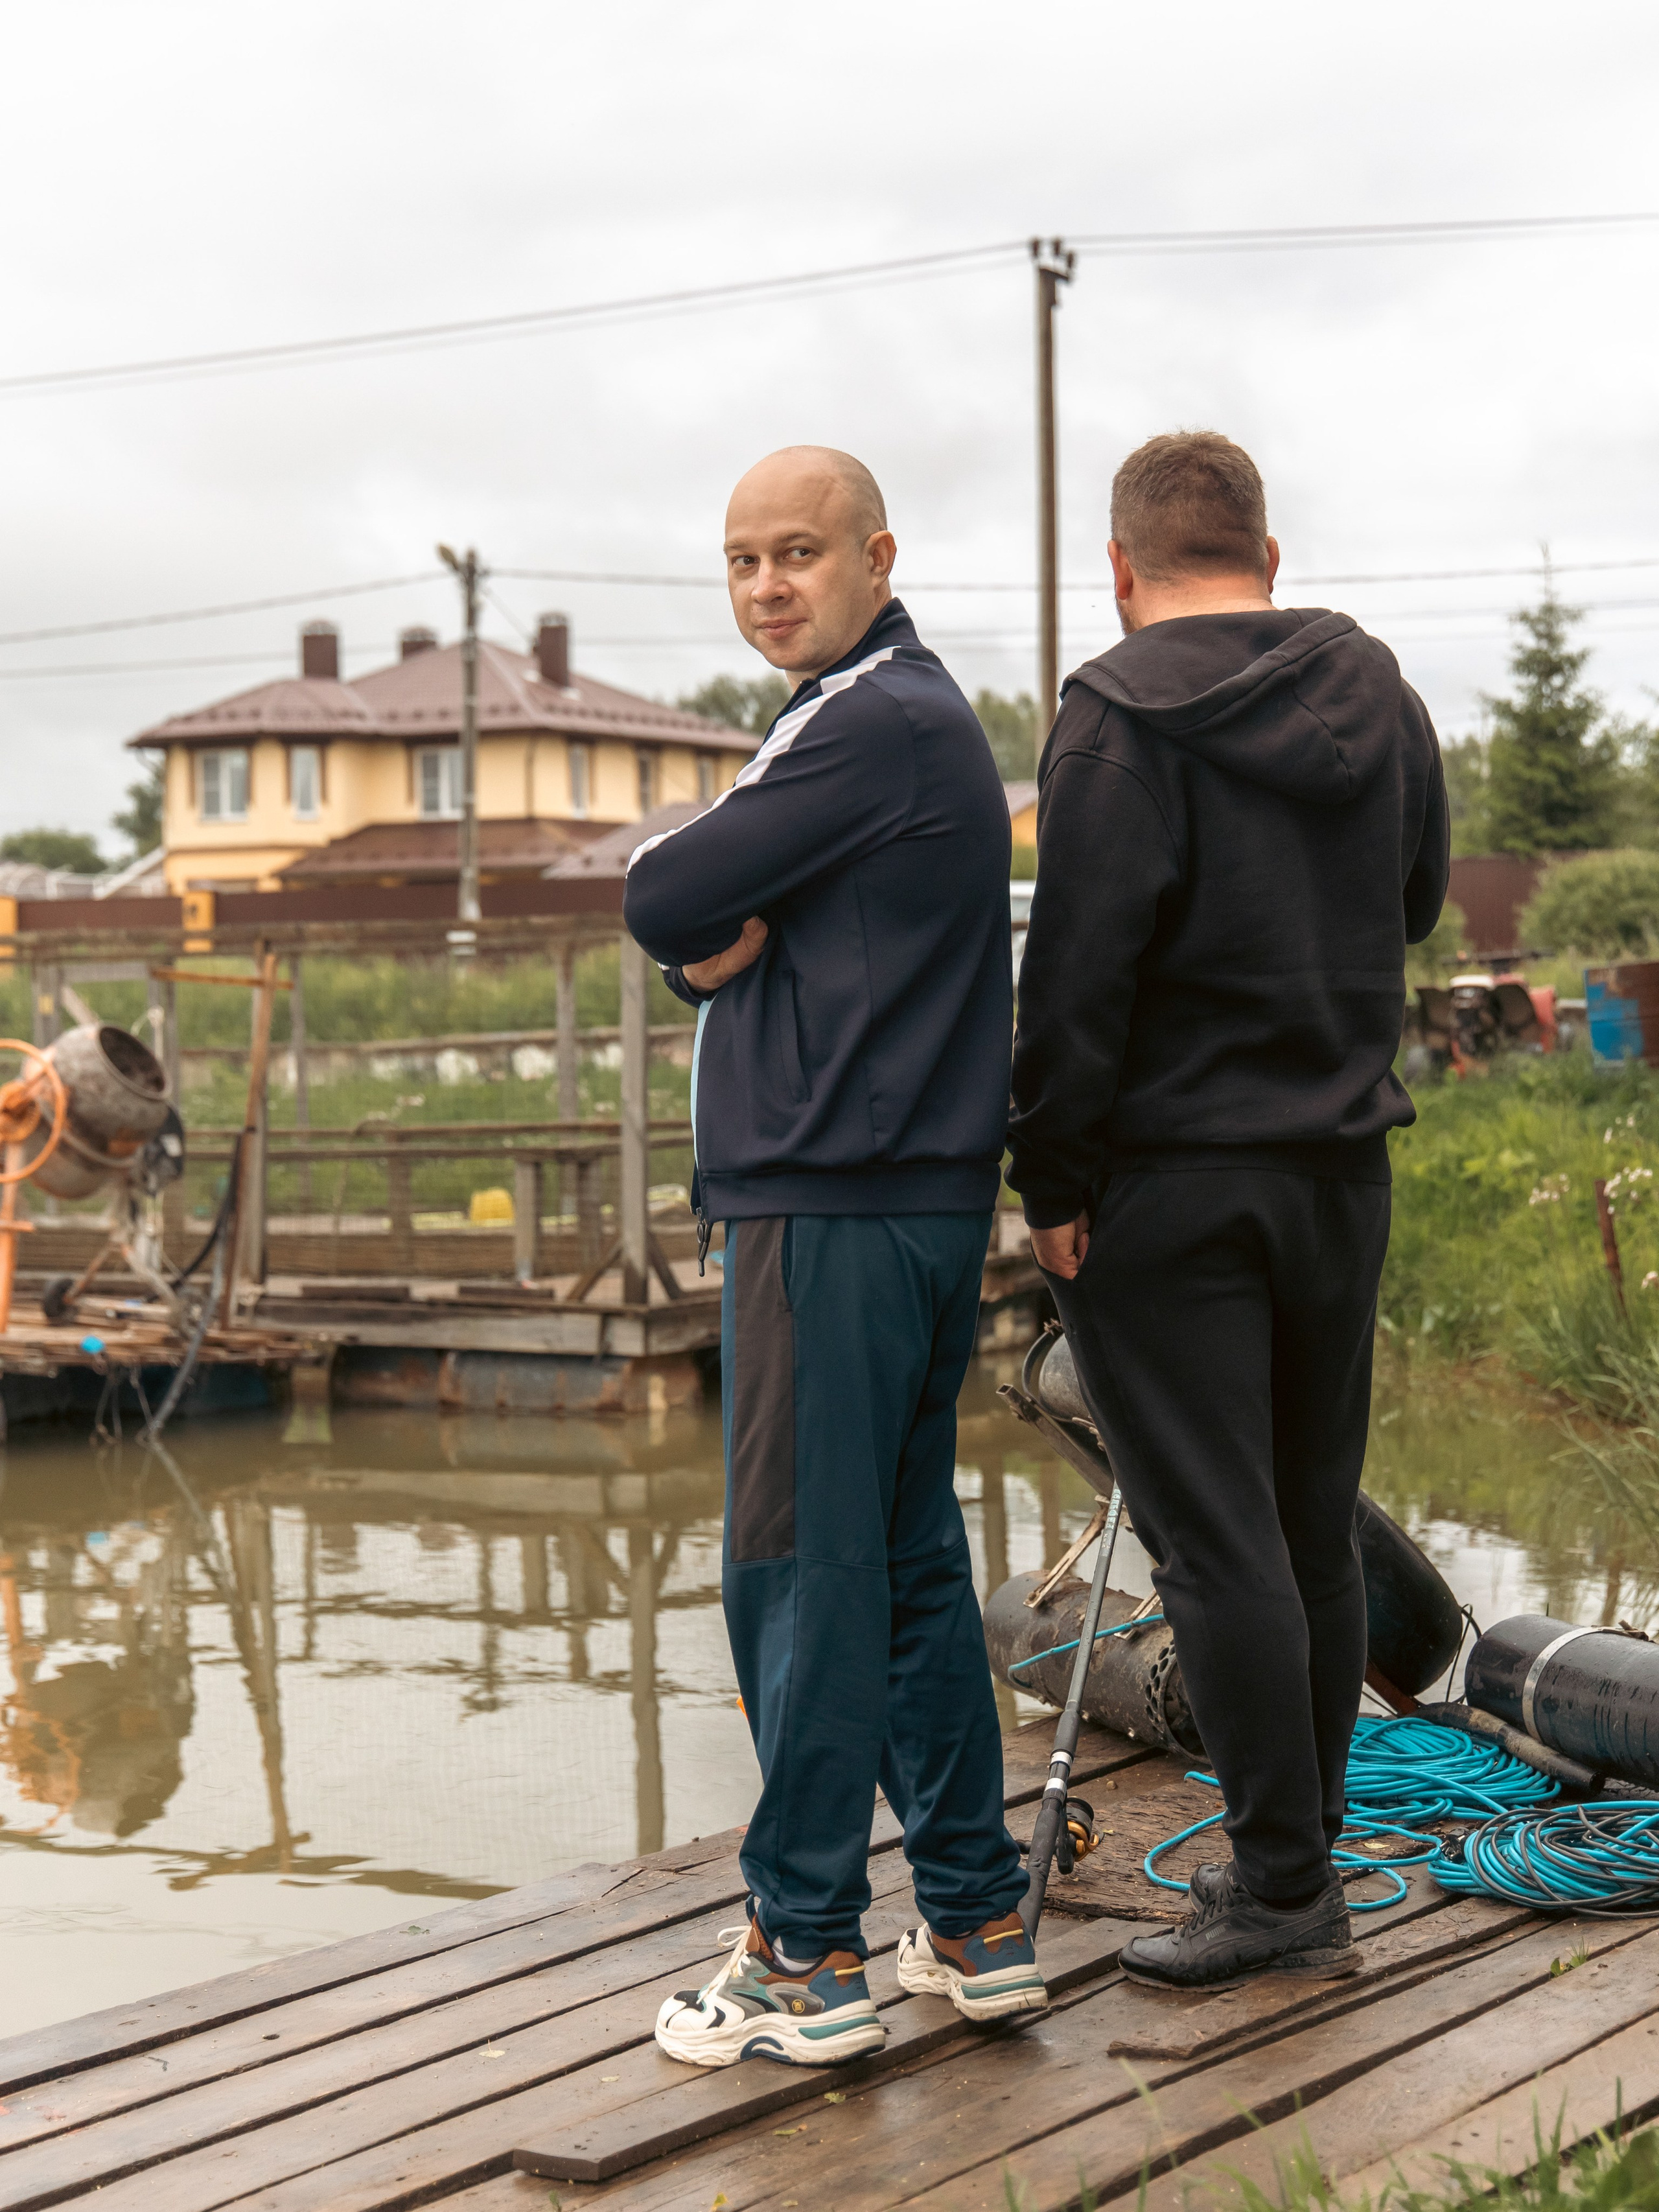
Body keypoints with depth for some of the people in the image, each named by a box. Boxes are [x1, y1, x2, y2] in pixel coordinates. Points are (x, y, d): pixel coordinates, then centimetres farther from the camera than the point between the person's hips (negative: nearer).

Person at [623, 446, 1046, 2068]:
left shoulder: (874, 724, -13)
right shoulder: (917, 713, 20)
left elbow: (659, 900, -15)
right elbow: (679, 923, 15)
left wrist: (701, 925, 6)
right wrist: (720, 944, -7)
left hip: (831, 1206, -10)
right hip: (925, 1198, 10)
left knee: (800, 1571, -4)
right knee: (908, 1560, 14)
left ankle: (806, 1959, 3)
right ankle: (977, 1925, 20)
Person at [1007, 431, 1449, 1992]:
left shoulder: (1123, 718, -12)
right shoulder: (1380, 696, 8)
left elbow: (1080, 969, -17)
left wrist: (1053, 1179, -11)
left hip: (1169, 1186, -7)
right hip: (1343, 1166, 7)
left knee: (1214, 1541, -2)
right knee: (1313, 1525, 13)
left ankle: (1280, 1880, 1)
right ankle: (1297, 1862, 22)